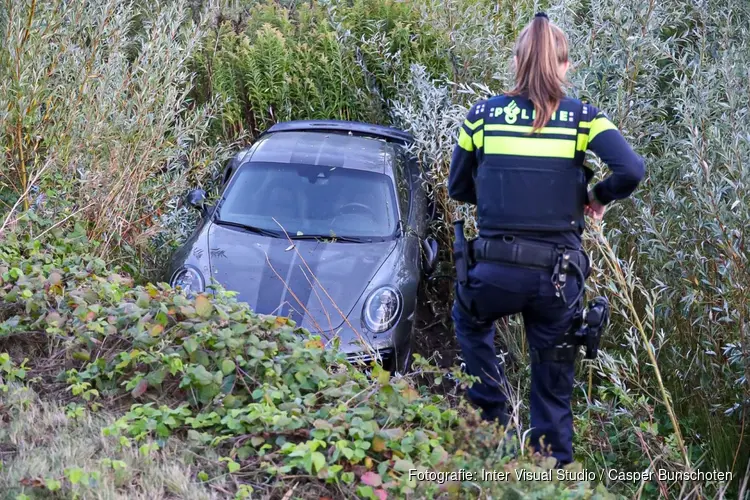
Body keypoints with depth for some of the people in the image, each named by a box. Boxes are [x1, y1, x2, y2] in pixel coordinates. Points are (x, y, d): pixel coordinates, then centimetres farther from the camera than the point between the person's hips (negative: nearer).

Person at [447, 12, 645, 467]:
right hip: (557, 275, 0)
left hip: (495, 270, 0)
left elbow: (458, 188, 11)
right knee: (554, 391, 16)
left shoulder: (484, 114, 2)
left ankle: (494, 416, 26)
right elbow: (632, 171, -14)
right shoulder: (582, 118, -1)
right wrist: (598, 196, 5)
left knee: (469, 322, 34)